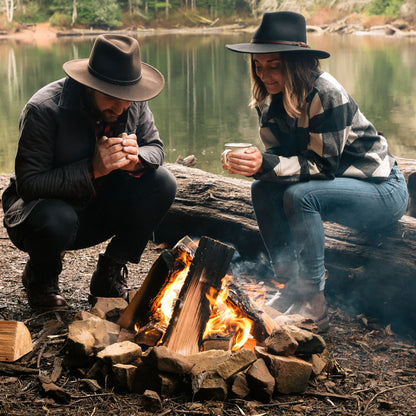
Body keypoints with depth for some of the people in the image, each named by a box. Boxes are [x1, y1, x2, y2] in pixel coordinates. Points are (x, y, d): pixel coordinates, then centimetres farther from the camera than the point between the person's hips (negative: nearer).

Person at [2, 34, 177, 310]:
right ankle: (41, 275, 0)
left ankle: (109, 275, 0)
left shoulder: (135, 103, -10)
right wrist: (92, 169, -37)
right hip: (48, 205, -5)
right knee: (56, 220, -40)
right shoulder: (44, 109, -25)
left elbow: (155, 147, 0)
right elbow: (28, 184, -27)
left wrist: (135, 159, -25)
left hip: (101, 209, 5)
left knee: (162, 183, -18)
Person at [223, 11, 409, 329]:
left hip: (383, 189, -8)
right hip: (339, 183, 8)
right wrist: (255, 163, -22)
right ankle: (291, 284, -3)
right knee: (263, 190, -10)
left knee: (300, 195, -31)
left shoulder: (326, 95, -27)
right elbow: (278, 153, 1)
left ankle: (313, 302, -20)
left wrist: (266, 165, -36)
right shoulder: (271, 99, -2)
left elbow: (323, 164, -27)